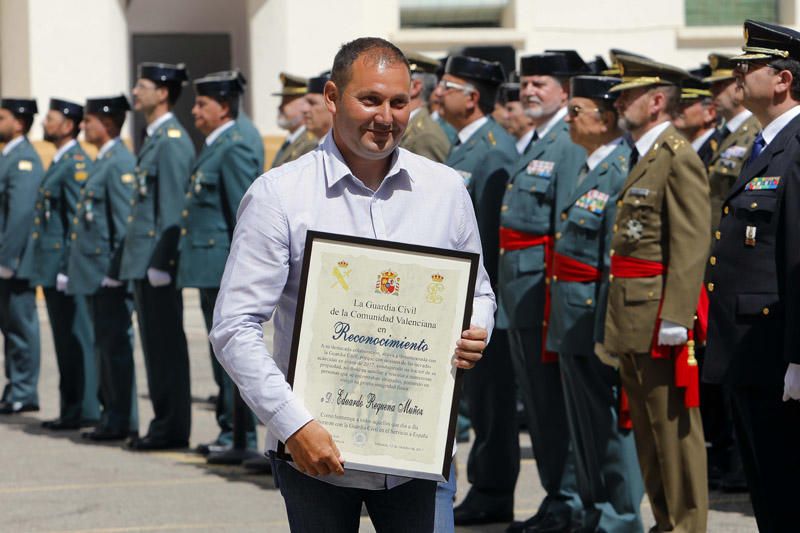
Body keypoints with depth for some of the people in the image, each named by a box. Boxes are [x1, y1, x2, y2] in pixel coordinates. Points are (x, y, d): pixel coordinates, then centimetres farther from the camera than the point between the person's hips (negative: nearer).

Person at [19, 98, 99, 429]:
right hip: (51, 269, 10)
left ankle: (82, 411, -2)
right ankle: (71, 410, 16)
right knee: (65, 340, 11)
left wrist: (68, 268, -20)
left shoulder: (77, 165, -13)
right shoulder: (60, 163, 17)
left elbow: (79, 221, -18)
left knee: (75, 340, -5)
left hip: (65, 269, -10)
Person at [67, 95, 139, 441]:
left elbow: (126, 220, -18)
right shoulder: (103, 162, 17)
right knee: (106, 346, 12)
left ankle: (122, 421, -1)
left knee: (116, 346, -5)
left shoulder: (120, 163, -13)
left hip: (109, 274, -10)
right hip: (95, 275, 10)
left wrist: (116, 270, -21)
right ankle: (112, 417, 17)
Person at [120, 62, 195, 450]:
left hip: (157, 258, -10)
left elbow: (173, 207, -18)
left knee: (166, 345, -6)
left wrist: (161, 262, -21)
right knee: (155, 344, 12)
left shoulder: (172, 141, -14)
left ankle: (173, 428, -2)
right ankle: (165, 422, 17)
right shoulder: (154, 138, 17)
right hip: (144, 260, 10)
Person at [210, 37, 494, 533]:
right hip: (316, 453, -2)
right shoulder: (278, 194, -5)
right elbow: (236, 328, -8)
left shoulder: (446, 189, 5)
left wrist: (474, 335, -6)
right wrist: (293, 423, -17)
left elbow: (478, 292, 18)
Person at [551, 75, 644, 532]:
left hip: (597, 318, -10)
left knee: (609, 422, -3)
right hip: (577, 323, 10)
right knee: (586, 425, 16)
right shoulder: (595, 168, 14)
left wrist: (606, 335, -23)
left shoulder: (622, 172, -17)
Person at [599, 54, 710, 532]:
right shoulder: (643, 158, 17)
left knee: (675, 430, -4)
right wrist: (617, 329, 16)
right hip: (634, 322, 10)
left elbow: (692, 246, -19)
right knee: (649, 433, 14)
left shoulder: (679, 158, -12)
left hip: (660, 318, -10)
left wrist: (674, 320, -23)